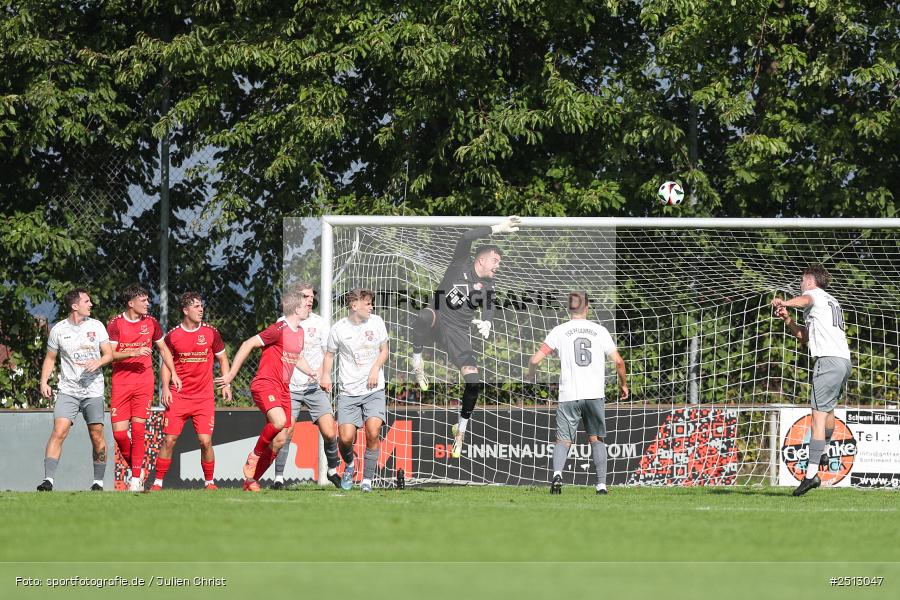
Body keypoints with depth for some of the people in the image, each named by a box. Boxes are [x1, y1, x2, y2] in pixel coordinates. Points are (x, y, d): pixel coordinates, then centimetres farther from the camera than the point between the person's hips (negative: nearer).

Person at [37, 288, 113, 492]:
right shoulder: (59, 329, 3)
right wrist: (44, 381, 0)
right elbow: (50, 358, 12)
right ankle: (48, 479, -19)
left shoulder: (96, 326, 6)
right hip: (67, 389, -1)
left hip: (93, 390, 1)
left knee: (97, 436, 0)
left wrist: (98, 362, -14)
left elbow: (109, 354, 8)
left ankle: (98, 481, 13)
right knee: (59, 431, -16)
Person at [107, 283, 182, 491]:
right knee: (119, 432, -6)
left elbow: (164, 350, 21)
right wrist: (133, 353, -21)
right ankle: (136, 468, 15)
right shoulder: (115, 324, -2)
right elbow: (110, 354, -9)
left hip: (144, 382, 1)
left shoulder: (151, 323, 8)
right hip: (120, 382, -1)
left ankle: (136, 478, -6)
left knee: (138, 428, -10)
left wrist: (173, 373, 15)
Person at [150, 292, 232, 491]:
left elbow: (222, 358, 13)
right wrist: (165, 388, -4)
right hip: (178, 396, 0)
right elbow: (166, 364, 9)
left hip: (204, 397, 0)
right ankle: (157, 482, 5)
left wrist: (226, 384, 3)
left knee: (205, 441, -8)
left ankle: (209, 482, 8)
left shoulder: (210, 332, 3)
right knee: (168, 440, -5)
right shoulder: (173, 336, 2)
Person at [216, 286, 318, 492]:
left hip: (283, 389, 8)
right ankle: (254, 457, -11)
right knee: (279, 421, -33)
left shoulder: (299, 332, 14)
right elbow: (248, 344, -12)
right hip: (265, 384, -8)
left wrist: (311, 373, 13)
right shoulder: (279, 329, -13)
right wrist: (231, 374, -11)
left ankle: (251, 480, 11)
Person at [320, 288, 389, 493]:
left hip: (373, 389, 1)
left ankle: (367, 479, -4)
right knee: (346, 437, -11)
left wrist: (376, 368, -4)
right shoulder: (339, 329, -2)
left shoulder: (376, 322, 3)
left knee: (373, 432, -18)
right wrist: (326, 375, -6)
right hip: (348, 391, -1)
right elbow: (330, 354, 12)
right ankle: (349, 465, 24)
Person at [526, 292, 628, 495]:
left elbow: (535, 359, -2)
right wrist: (623, 385, 23)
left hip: (569, 395, -1)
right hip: (595, 394, 1)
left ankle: (557, 473, -24)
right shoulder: (599, 331, 5)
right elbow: (618, 361, 5)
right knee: (596, 439, 14)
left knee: (563, 440, 3)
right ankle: (601, 484, 6)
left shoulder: (559, 331, 1)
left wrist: (531, 376, 21)